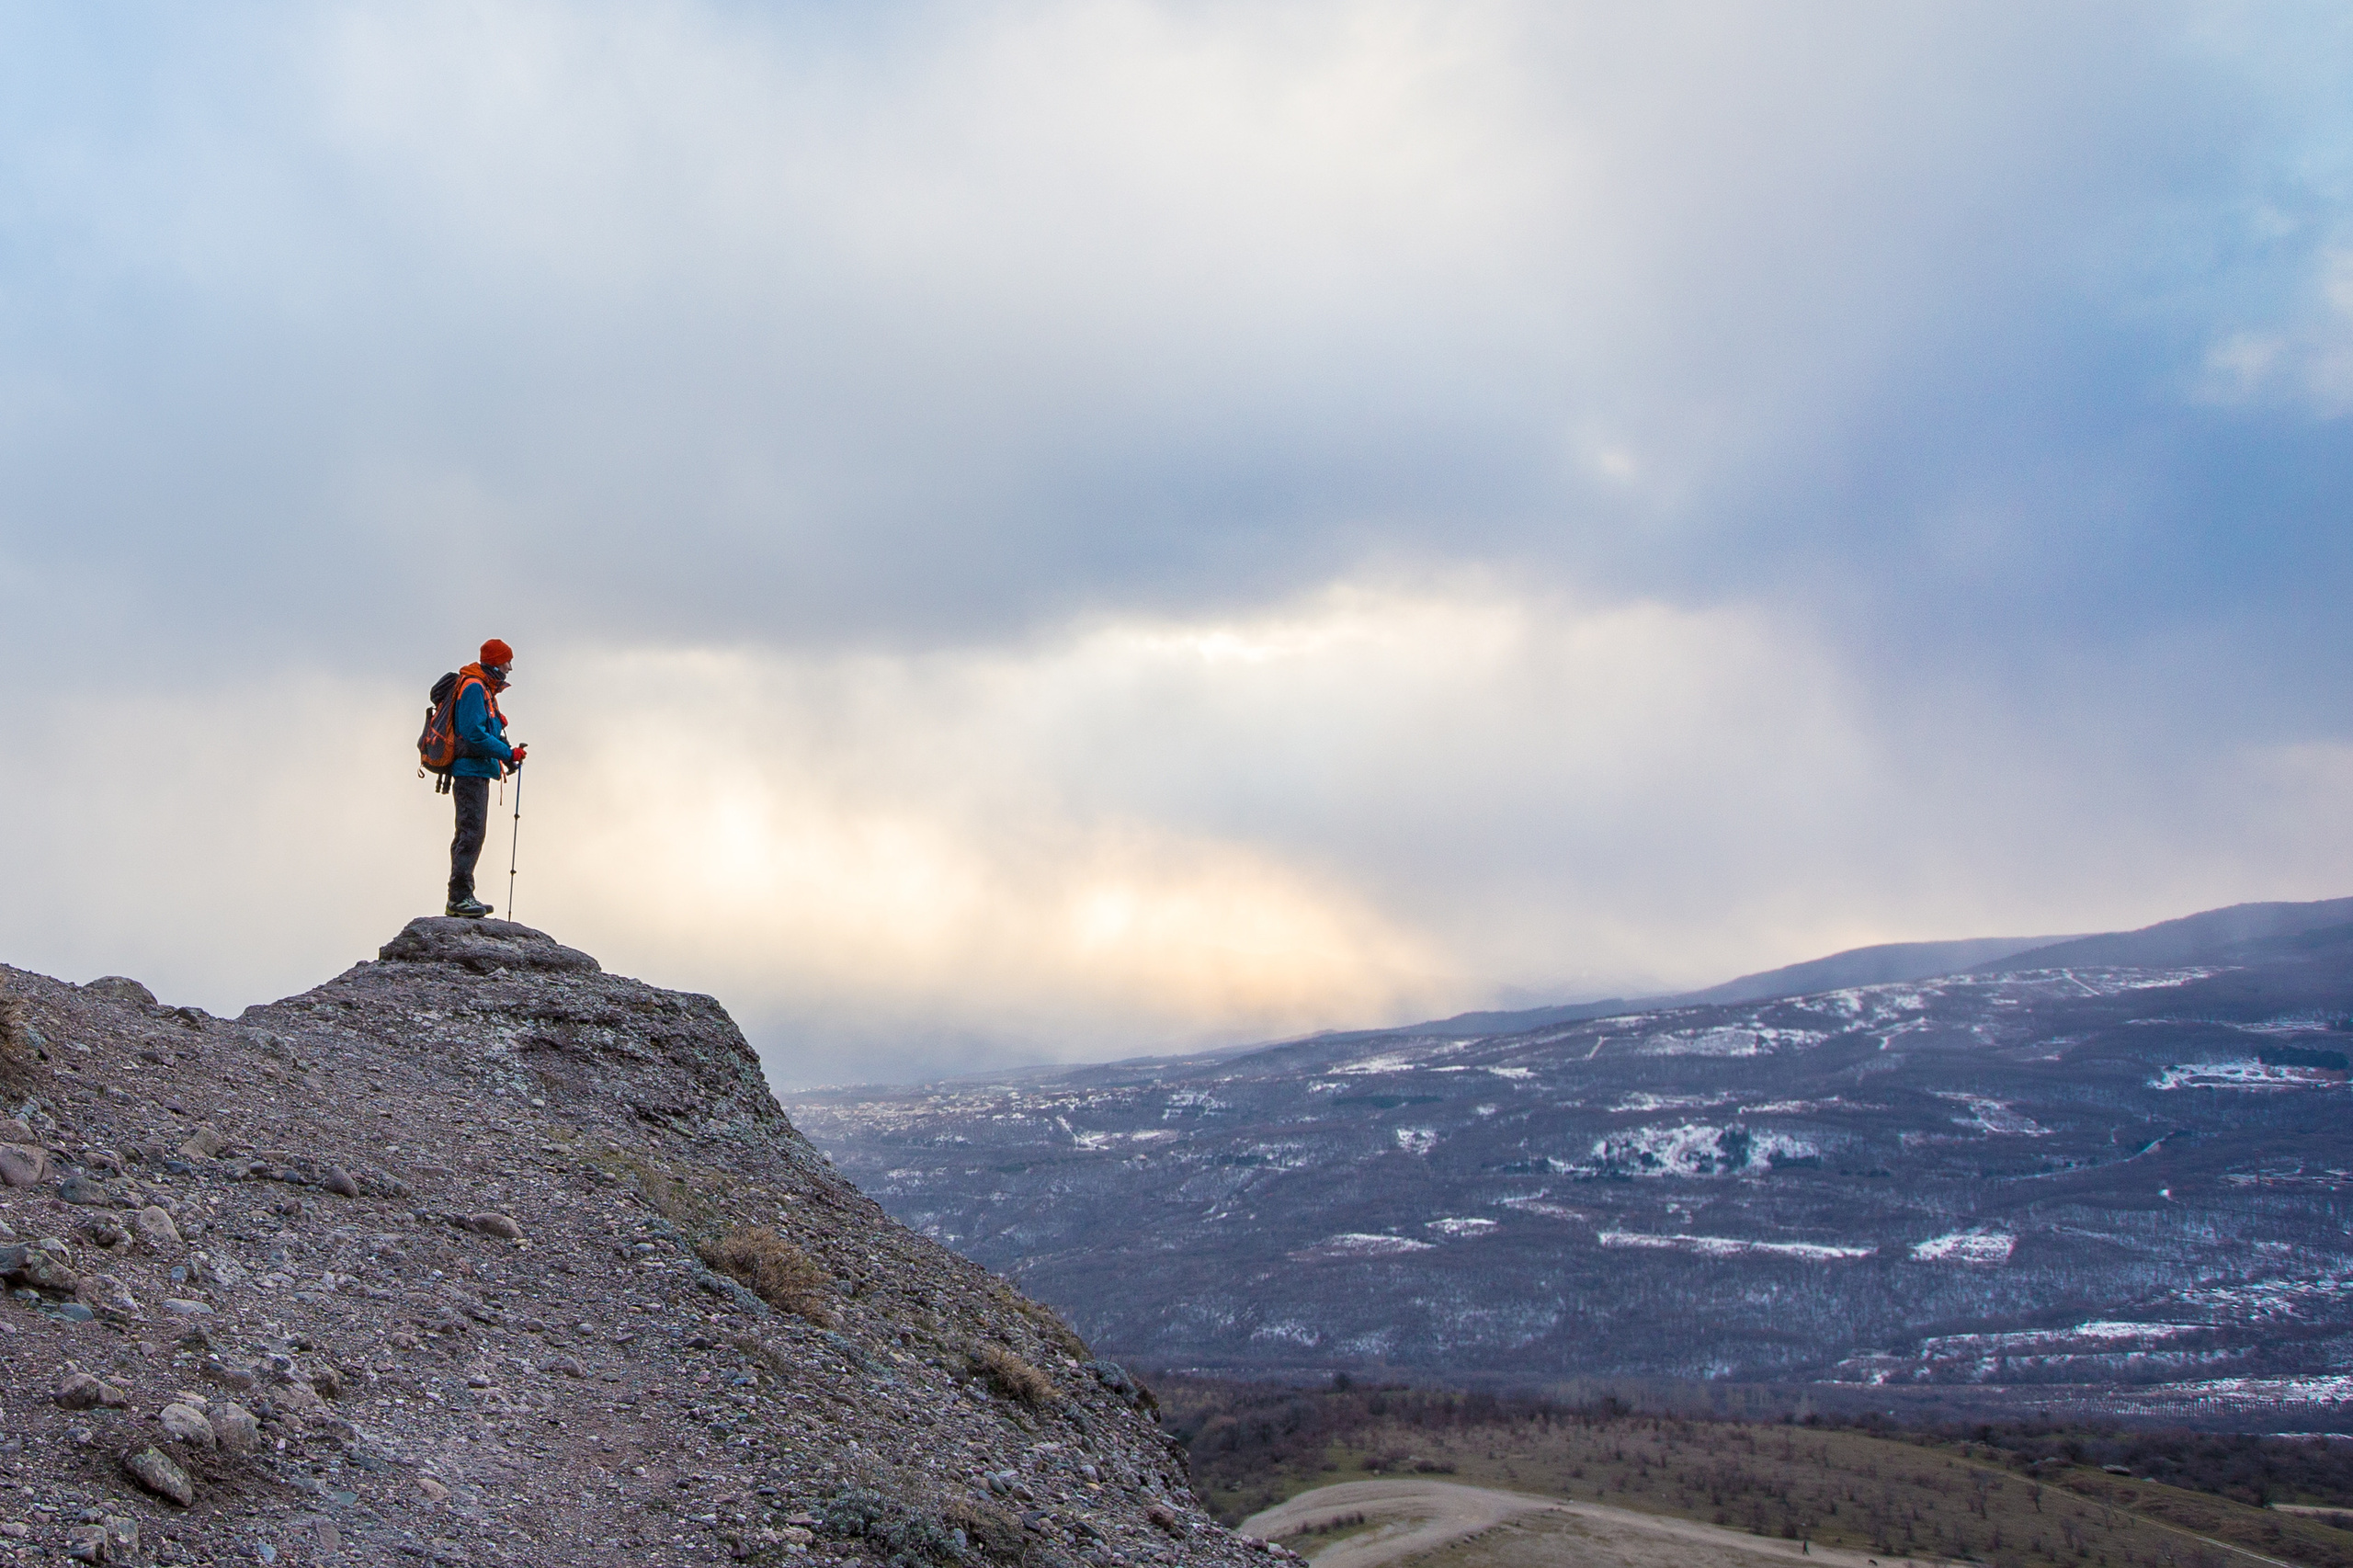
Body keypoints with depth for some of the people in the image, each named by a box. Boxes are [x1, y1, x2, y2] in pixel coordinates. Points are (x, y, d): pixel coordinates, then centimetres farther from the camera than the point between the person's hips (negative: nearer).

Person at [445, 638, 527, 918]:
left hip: (475, 772, 11)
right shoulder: (474, 688, -12)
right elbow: (474, 734, -21)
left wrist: (506, 754, 8)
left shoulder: (484, 689, 21)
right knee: (472, 832, -15)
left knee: (469, 833, 14)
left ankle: (460, 897, 19)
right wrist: (508, 753, -19)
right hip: (471, 771, -11)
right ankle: (460, 896, -17)